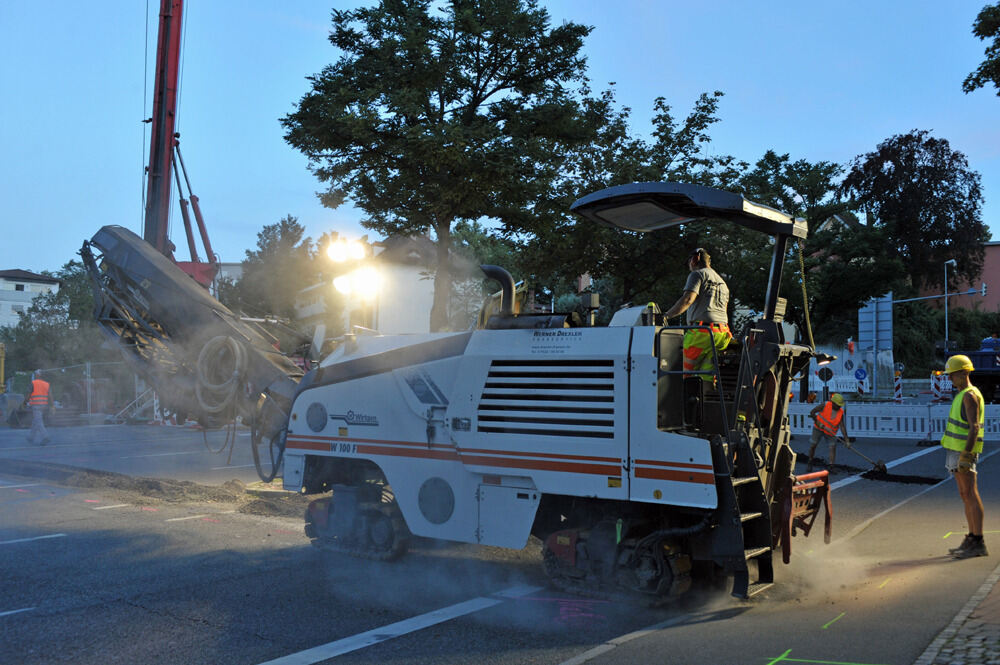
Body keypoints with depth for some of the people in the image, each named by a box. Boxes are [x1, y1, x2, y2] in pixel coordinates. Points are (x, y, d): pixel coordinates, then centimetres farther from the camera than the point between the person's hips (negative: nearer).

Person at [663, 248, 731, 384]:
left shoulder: (697, 274, 3)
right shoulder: (722, 282, 29)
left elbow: (687, 299, -13)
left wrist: (666, 315, -11)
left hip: (702, 332, -7)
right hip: (722, 334, 7)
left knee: (687, 373, -6)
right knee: (707, 377, 2)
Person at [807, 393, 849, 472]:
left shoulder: (840, 412, -10)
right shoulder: (825, 405, -17)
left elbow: (842, 426, -15)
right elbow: (812, 412, -11)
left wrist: (846, 439, -23)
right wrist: (817, 422, -16)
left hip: (830, 432, 2)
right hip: (818, 429, -2)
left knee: (833, 446, -14)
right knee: (813, 445, 2)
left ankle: (832, 467, -12)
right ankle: (810, 464, 24)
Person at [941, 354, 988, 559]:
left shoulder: (970, 395, -14)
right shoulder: (962, 395, 17)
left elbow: (974, 428, -21)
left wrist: (966, 455, -25)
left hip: (964, 451, -10)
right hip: (957, 450, 10)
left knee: (970, 496, -7)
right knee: (965, 496, 11)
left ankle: (978, 544, -4)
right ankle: (971, 540, 16)